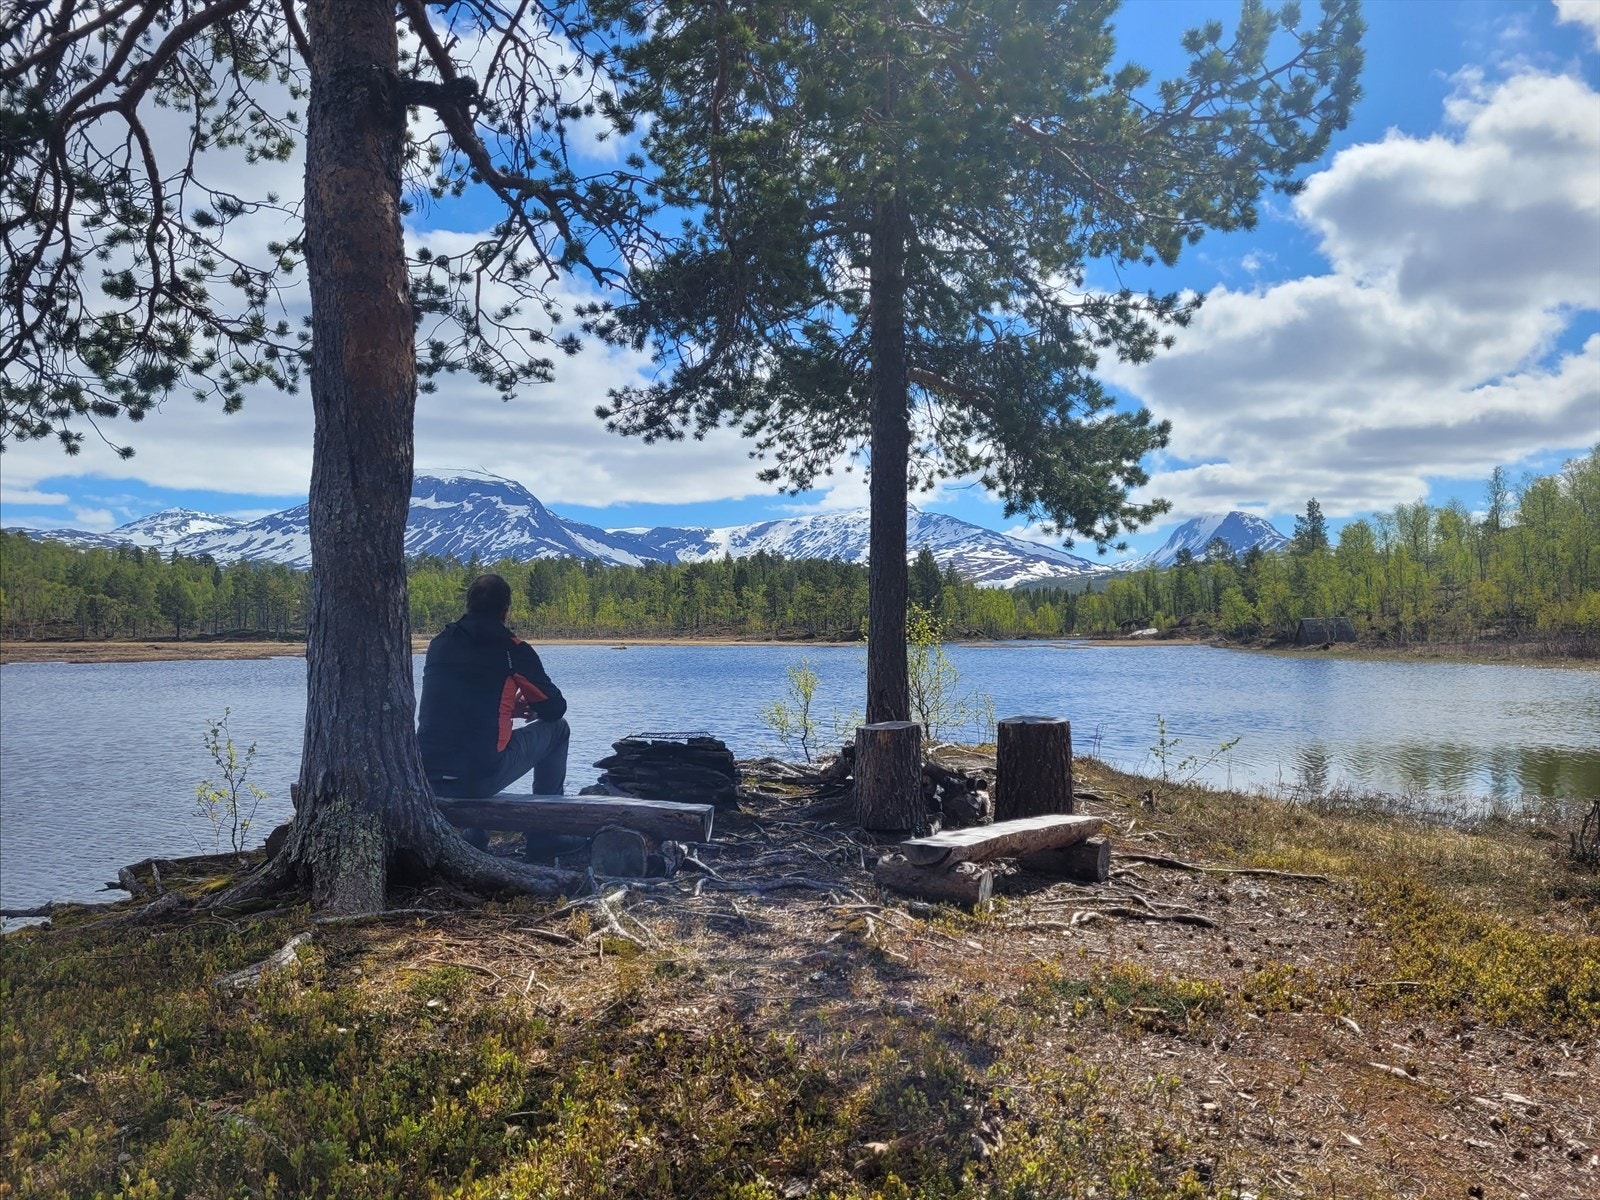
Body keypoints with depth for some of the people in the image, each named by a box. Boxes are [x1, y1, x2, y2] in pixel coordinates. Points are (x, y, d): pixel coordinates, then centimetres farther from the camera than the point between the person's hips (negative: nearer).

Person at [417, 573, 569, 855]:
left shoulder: (439, 644, 11)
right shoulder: (513, 650, -4)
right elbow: (555, 708, 5)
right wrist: (523, 707, 27)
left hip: (427, 777, 6)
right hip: (481, 776, -6)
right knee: (557, 729, 16)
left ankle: (474, 836, 31)